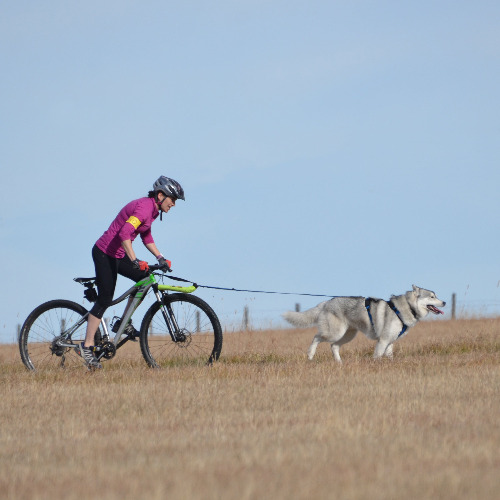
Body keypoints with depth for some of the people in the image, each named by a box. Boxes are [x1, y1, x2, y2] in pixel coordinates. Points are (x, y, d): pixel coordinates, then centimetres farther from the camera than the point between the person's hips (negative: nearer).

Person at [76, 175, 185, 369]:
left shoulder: (151, 209, 10)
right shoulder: (144, 207, -21)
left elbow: (146, 237, 23)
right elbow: (124, 233, -34)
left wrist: (160, 258, 13)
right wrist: (134, 260, -39)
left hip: (117, 254, 10)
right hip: (105, 253, -10)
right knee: (105, 299, -8)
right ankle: (87, 346, -4)